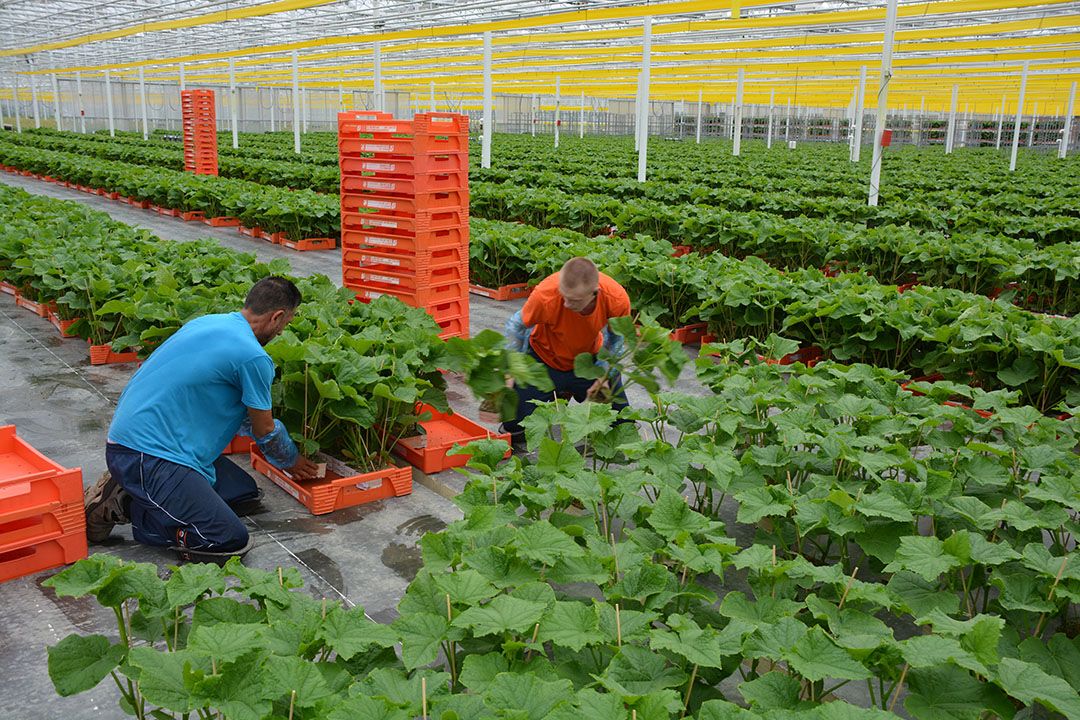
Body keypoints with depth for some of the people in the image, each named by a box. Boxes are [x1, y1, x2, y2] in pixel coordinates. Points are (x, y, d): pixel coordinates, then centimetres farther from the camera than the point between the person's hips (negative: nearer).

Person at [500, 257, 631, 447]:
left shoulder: (618, 299, -31)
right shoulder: (545, 295, -37)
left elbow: (616, 338, -7)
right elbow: (517, 325, -15)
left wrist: (605, 376, -13)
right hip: (544, 358, -1)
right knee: (515, 426, -9)